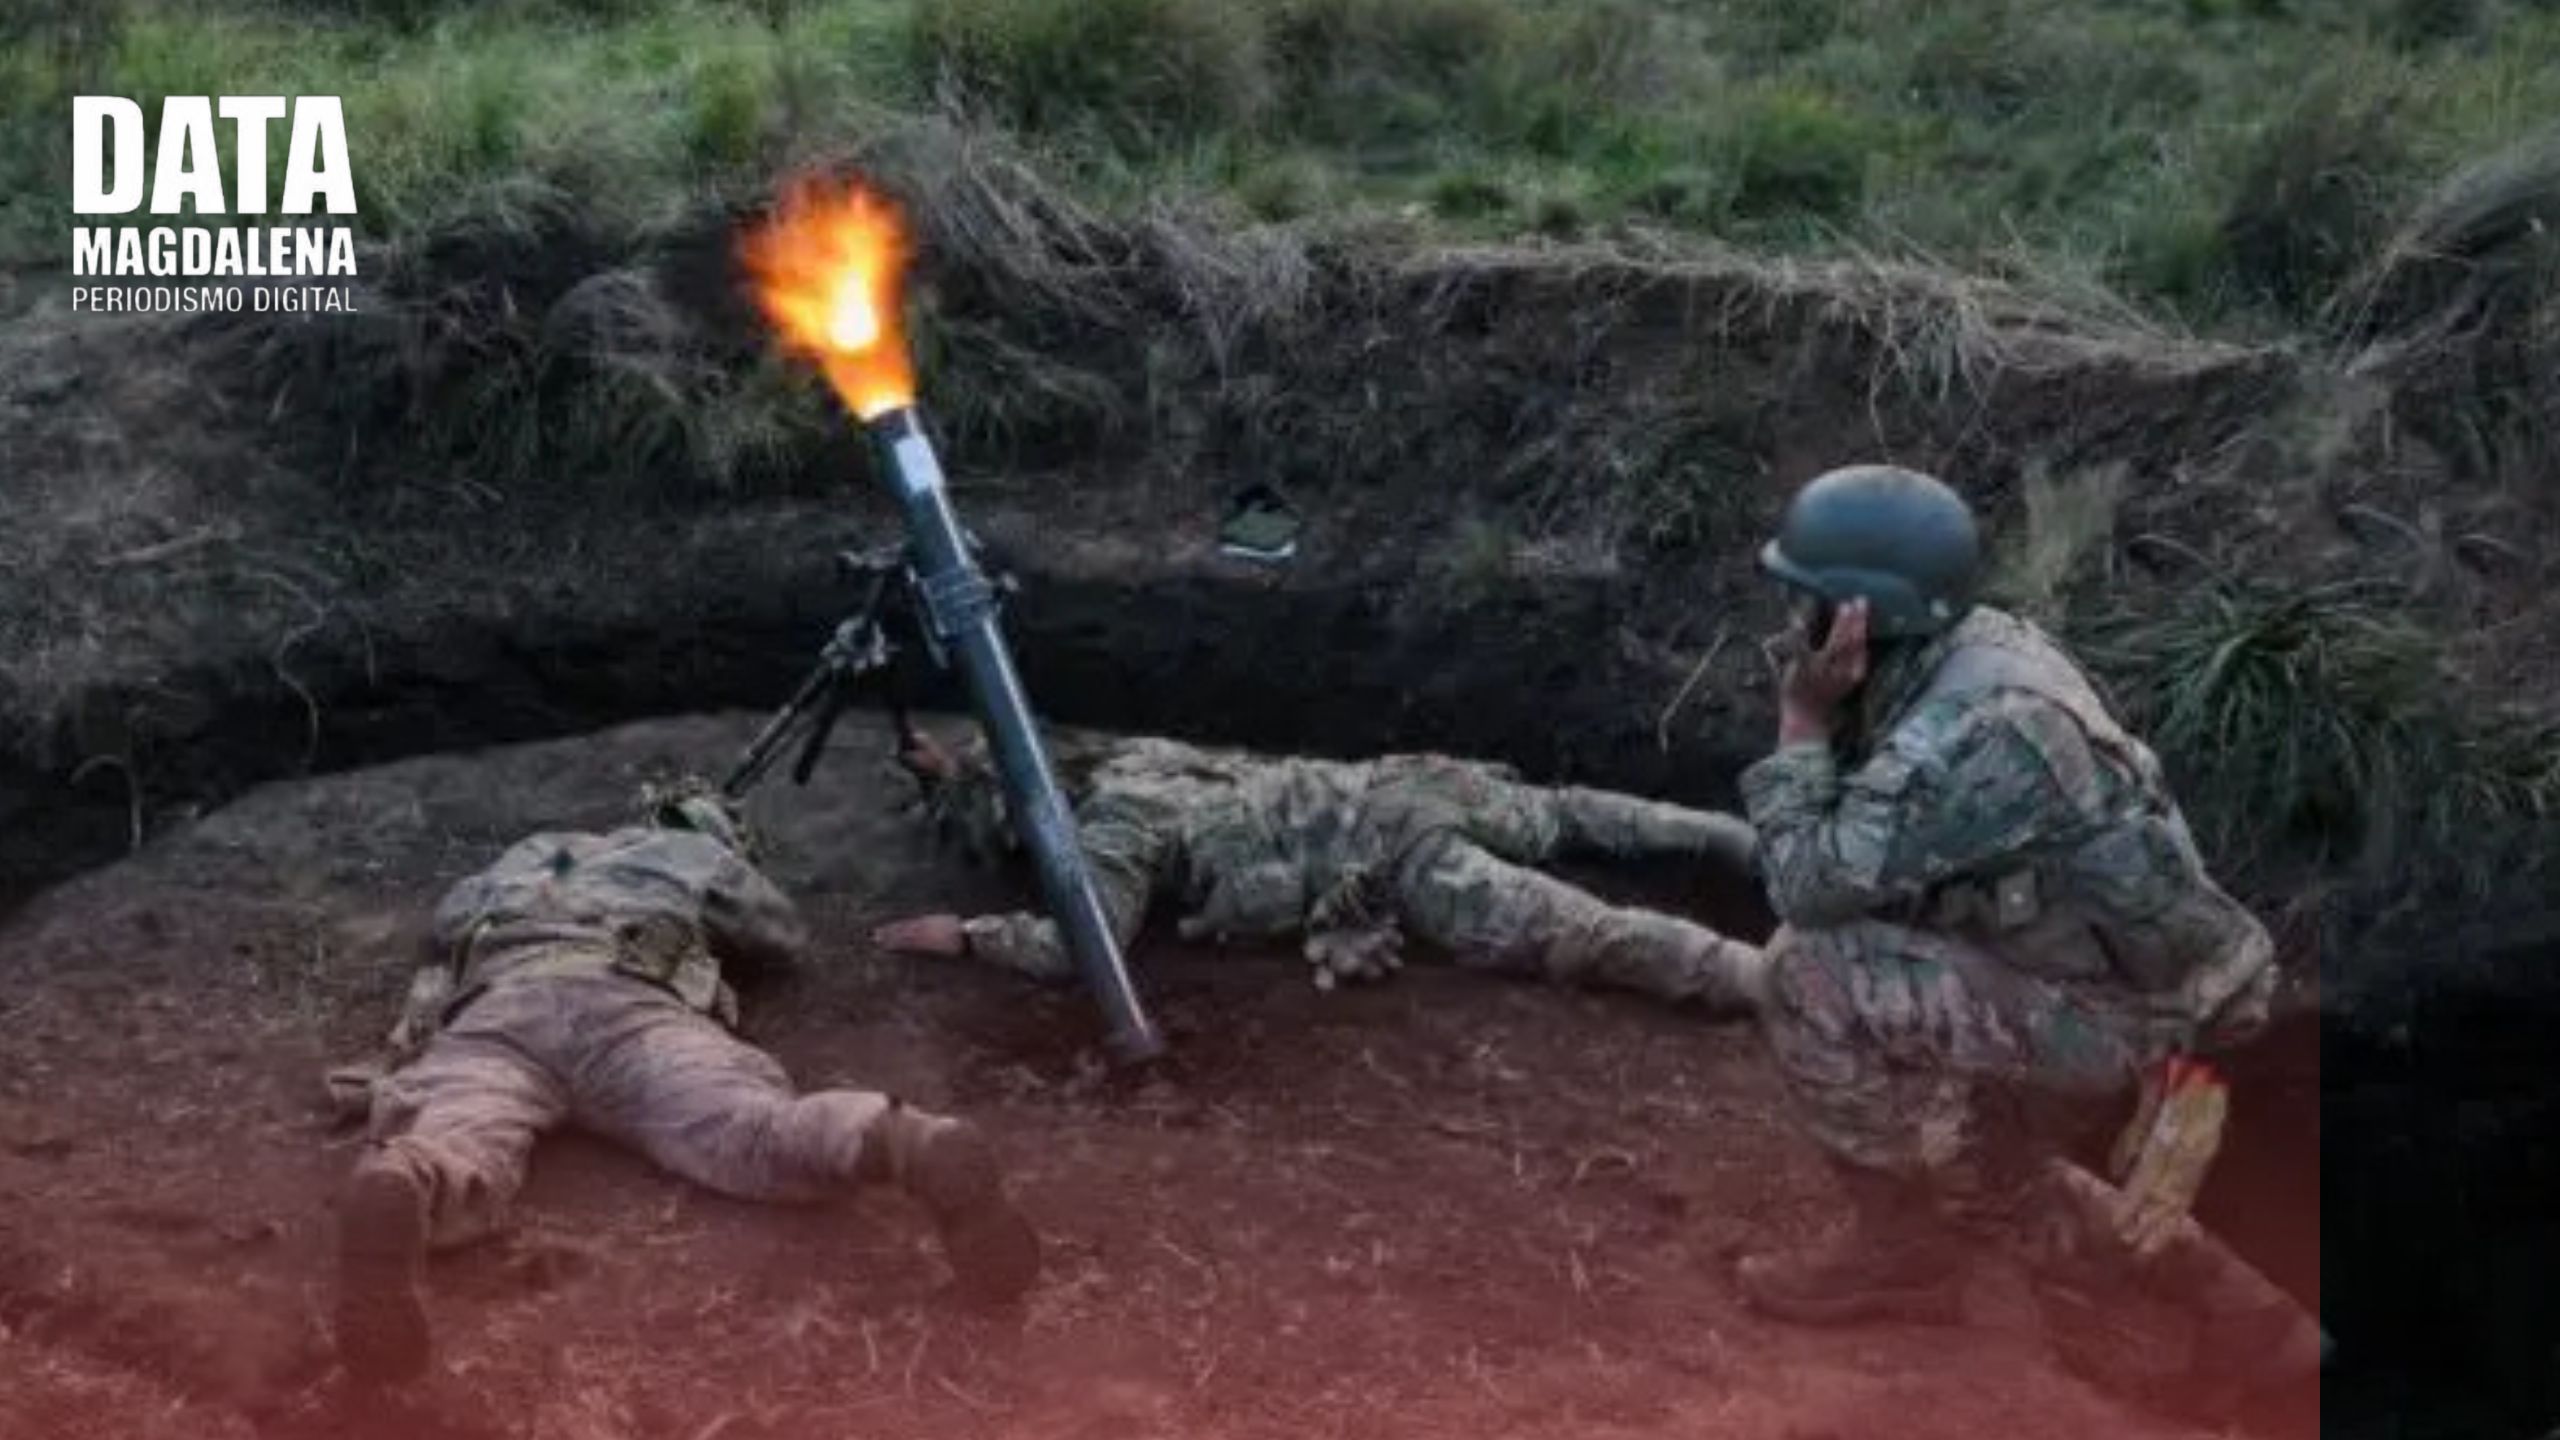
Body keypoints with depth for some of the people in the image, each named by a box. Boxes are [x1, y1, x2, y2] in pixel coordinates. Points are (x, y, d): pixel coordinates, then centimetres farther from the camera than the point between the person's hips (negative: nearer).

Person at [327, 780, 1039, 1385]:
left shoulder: (543, 851, 46)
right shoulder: (702, 853, 39)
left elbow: (448, 920, 42)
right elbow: (785, 938, 51)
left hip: (495, 1007, 2)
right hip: (627, 1000, -2)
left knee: (447, 1154, -26)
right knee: (754, 1134, -23)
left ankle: (393, 1201, -64)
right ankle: (920, 1148, -53)